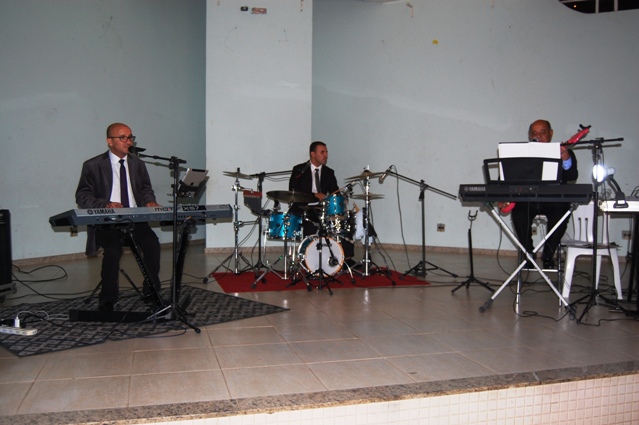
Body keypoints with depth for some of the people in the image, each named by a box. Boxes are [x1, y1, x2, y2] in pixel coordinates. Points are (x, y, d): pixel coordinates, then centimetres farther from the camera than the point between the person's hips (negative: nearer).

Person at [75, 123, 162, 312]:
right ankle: (107, 301, -11)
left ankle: (151, 292, -7)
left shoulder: (137, 164, 14)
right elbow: (82, 197, 0)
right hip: (107, 222, -3)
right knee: (113, 250, -31)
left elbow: (146, 189, 22)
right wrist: (105, 204, -19)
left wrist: (149, 201, -3)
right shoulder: (93, 165, 2)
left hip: (135, 220, 3)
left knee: (152, 243, -26)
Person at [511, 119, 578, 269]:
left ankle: (548, 254, -8)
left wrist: (566, 160, -31)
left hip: (554, 199, -1)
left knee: (561, 211, -31)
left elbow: (572, 177, -11)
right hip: (528, 199, 1)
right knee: (518, 211, -29)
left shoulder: (564, 152, 5)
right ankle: (528, 253, -6)